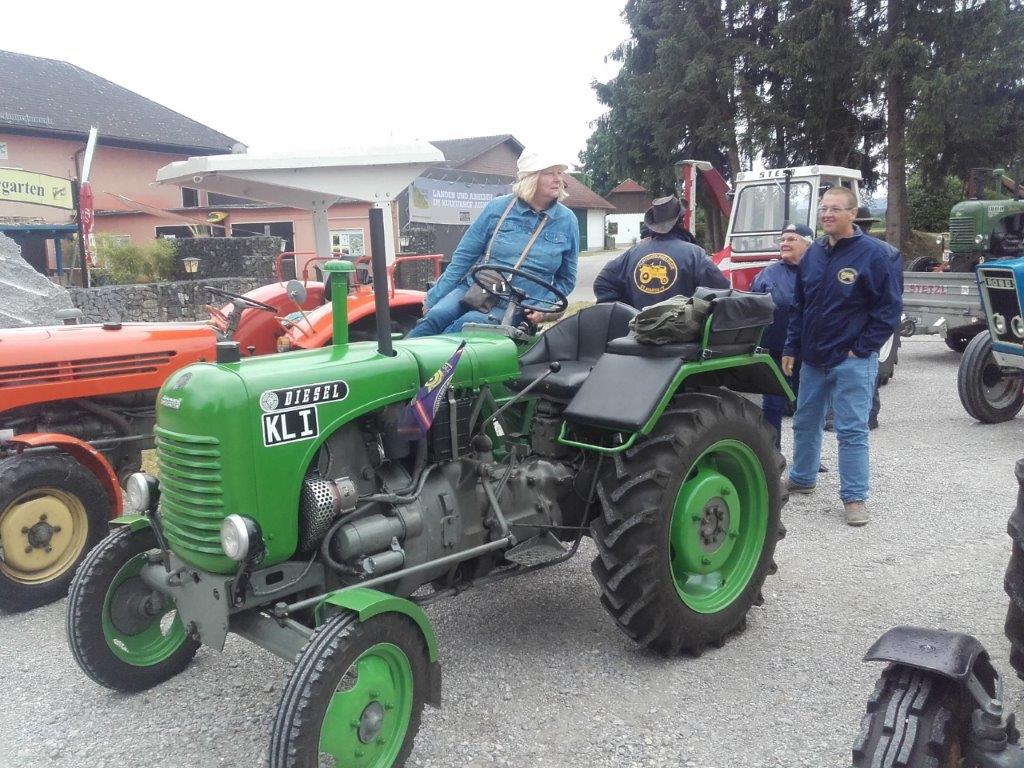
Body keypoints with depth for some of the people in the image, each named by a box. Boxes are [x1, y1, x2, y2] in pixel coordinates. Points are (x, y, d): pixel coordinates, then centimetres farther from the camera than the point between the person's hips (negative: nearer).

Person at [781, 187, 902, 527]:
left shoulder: (873, 252, -9)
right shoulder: (813, 253, 8)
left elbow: (891, 307, -9)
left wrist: (862, 348, -12)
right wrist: (791, 348, 8)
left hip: (852, 361, -6)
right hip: (812, 358, 6)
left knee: (852, 431, -3)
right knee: (805, 423, 17)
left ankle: (854, 498, 6)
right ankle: (801, 479, 34)